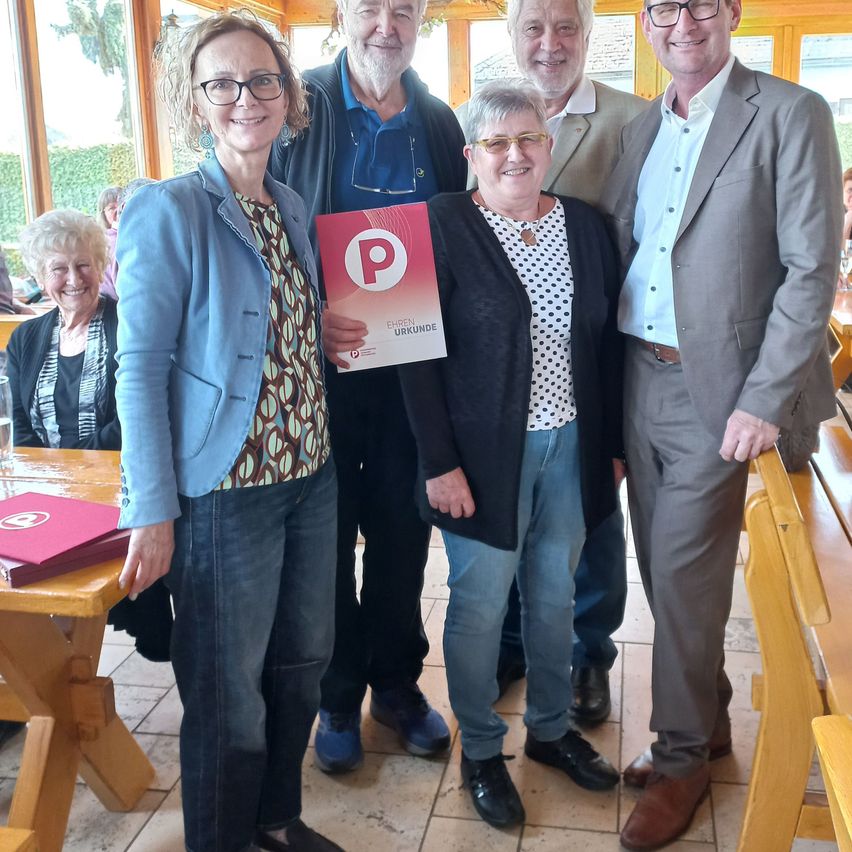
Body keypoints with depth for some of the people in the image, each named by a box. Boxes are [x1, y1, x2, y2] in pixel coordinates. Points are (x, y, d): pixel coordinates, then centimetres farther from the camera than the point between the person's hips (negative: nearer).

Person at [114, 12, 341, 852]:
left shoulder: (293, 208, 9)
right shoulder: (169, 211, -11)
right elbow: (142, 366, -13)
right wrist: (154, 510, -16)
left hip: (310, 473, 7)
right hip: (225, 488, -7)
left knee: (301, 664, 19)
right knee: (228, 694, 7)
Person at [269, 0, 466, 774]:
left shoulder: (440, 123, 7)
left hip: (414, 364, 3)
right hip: (320, 363, -3)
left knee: (402, 534, 13)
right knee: (327, 536, 9)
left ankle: (398, 682, 34)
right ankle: (338, 697, 29)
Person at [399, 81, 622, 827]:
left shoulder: (586, 226, 5)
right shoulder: (443, 226, -9)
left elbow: (608, 342, 9)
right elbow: (418, 353, -11)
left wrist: (613, 443, 8)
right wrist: (439, 462, -15)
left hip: (572, 448, 5)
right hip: (484, 452, -4)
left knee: (555, 597, 17)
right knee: (481, 605, 8)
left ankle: (550, 729, 39)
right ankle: (480, 750, 28)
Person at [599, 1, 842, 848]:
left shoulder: (790, 114, -7)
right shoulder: (641, 126, 12)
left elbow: (811, 269, -11)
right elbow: (618, 248, 12)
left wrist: (764, 398, -17)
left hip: (716, 388, -6)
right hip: (640, 380, 6)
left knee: (683, 574, -1)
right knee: (665, 569, 14)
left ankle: (681, 756, 20)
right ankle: (707, 720, 35)